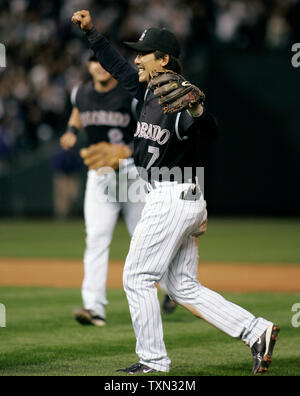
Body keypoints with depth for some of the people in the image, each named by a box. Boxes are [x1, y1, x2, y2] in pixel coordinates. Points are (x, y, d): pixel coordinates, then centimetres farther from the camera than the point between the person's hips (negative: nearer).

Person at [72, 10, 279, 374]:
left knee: (138, 277, -2)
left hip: (172, 199, -9)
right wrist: (91, 31, 22)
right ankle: (257, 332, 5)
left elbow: (210, 131, -35)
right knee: (183, 288, 10)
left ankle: (153, 361, 5)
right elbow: (117, 66, 25)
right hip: (187, 202, 9)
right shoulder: (148, 90, 9)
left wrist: (196, 111, -55)